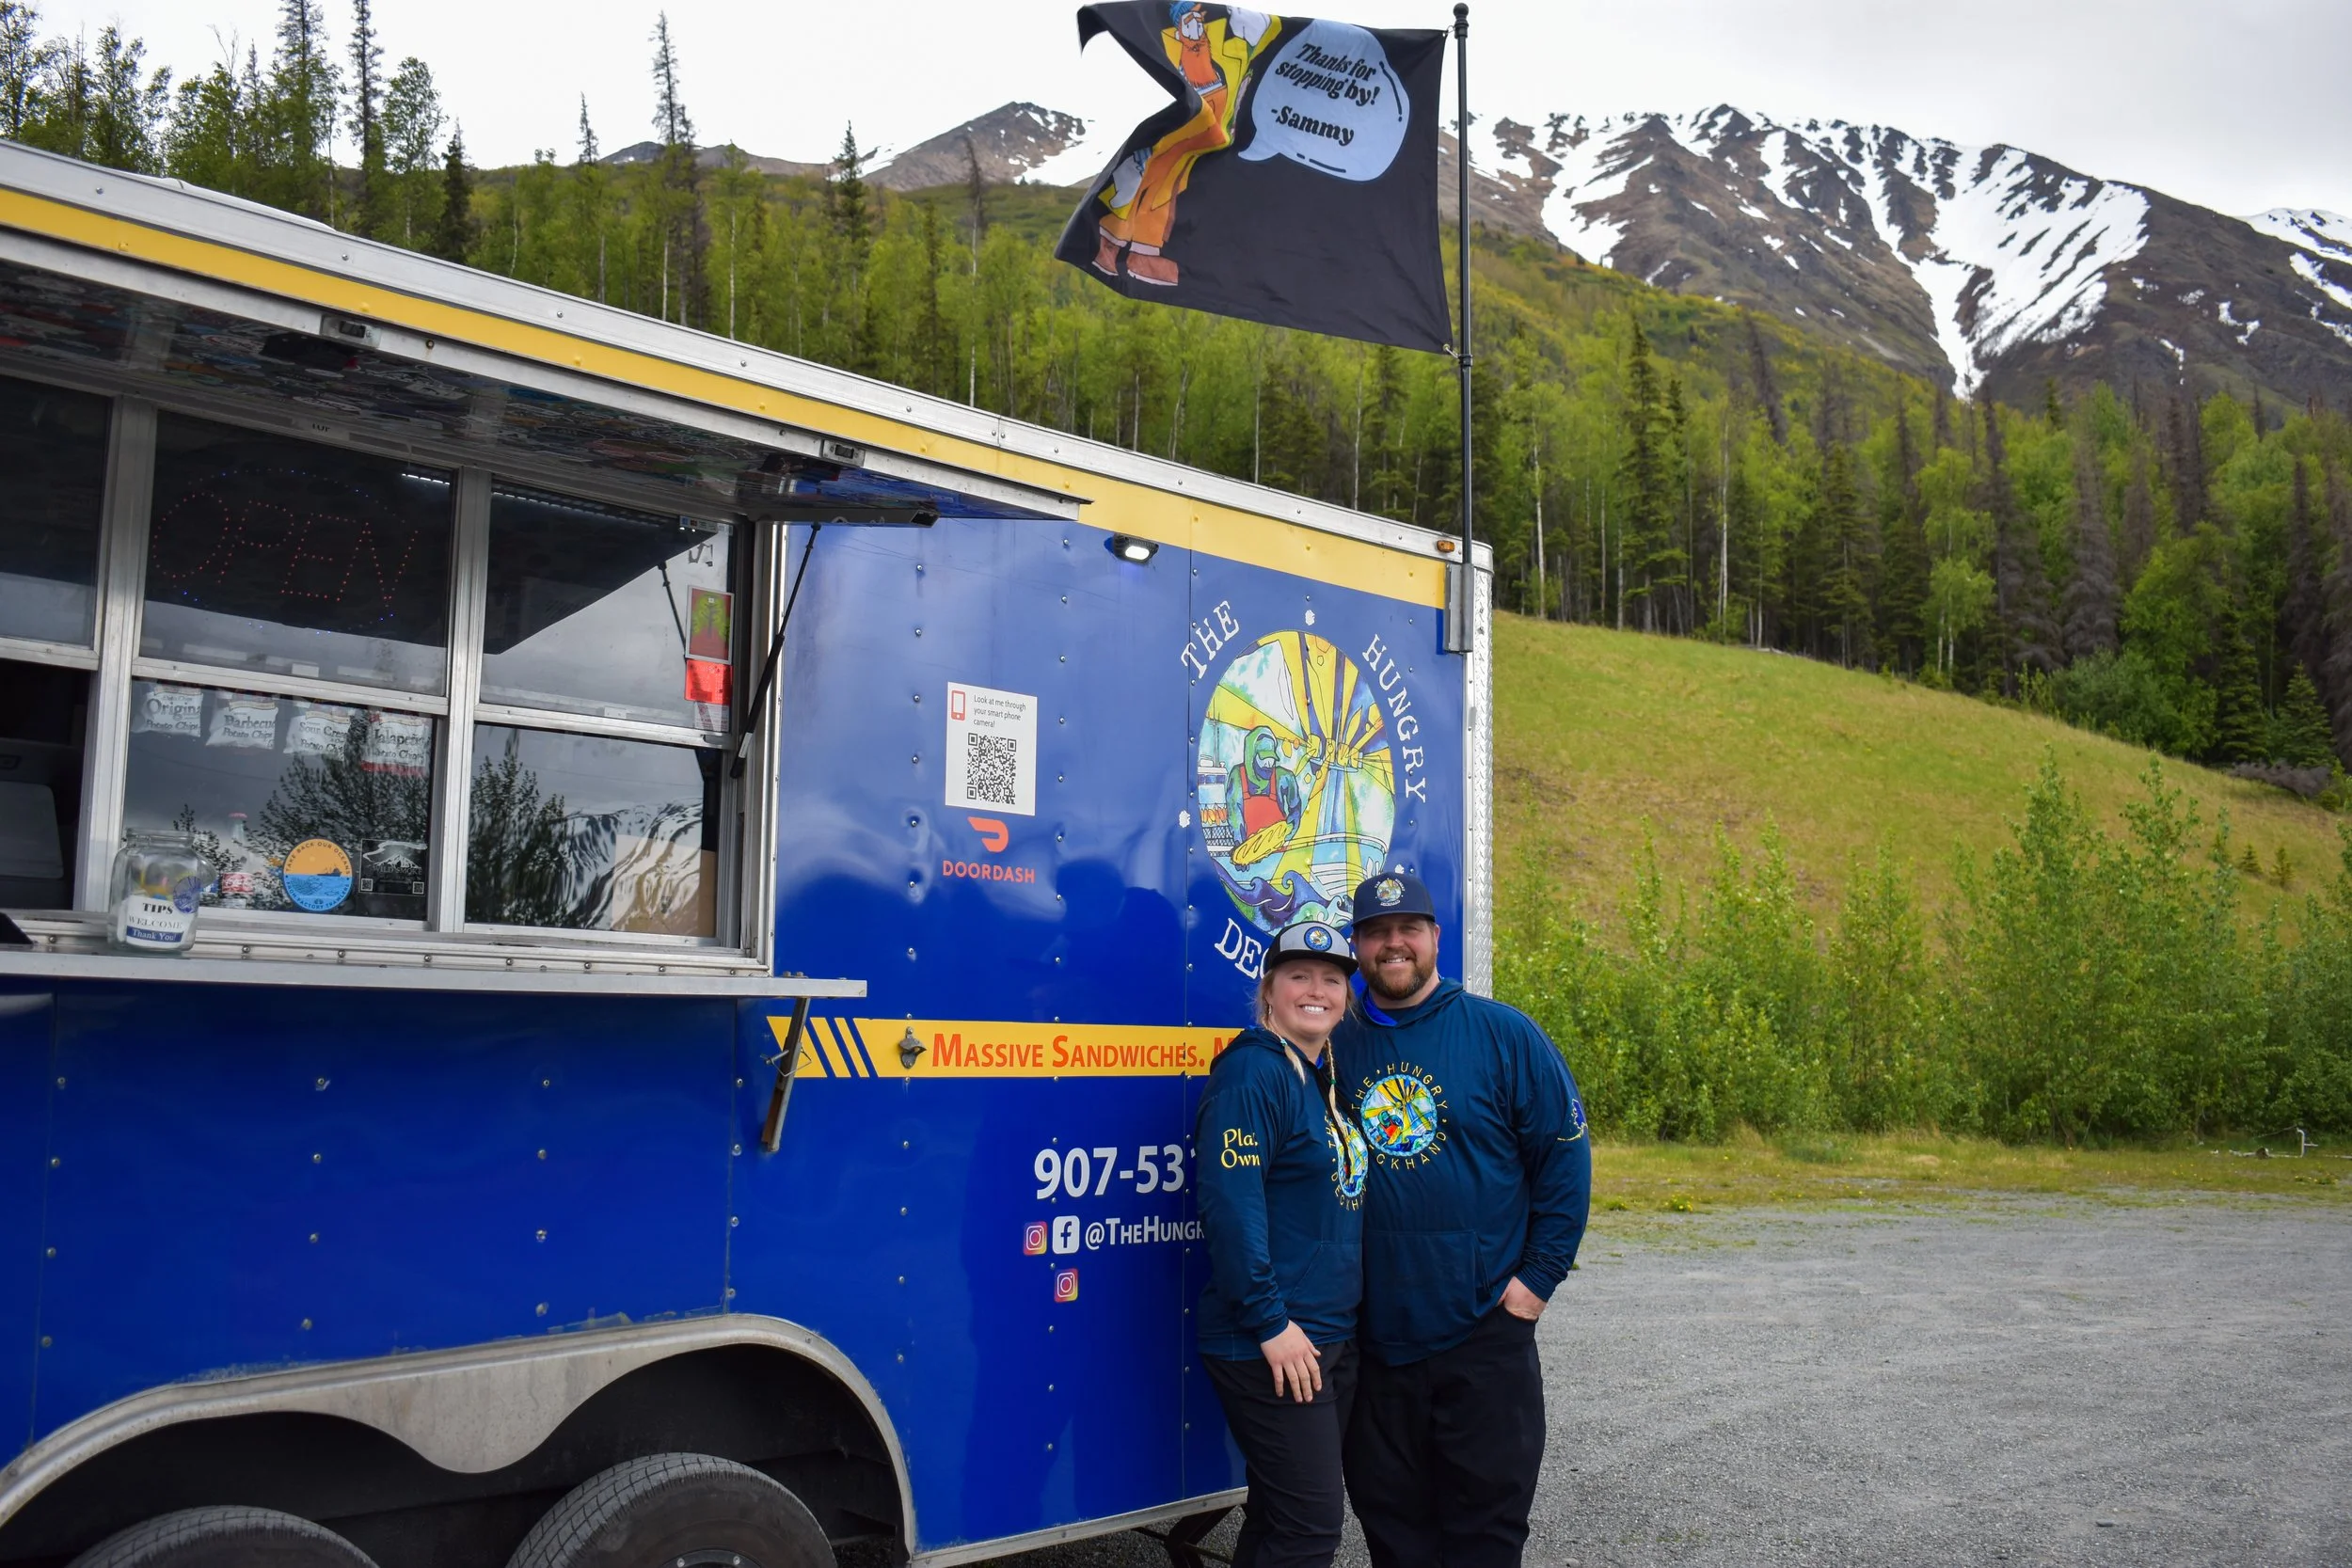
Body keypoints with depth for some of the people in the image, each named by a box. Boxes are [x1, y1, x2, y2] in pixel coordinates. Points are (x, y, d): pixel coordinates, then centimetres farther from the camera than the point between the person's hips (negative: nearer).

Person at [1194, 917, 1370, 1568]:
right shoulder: (1253, 1074, -14)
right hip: (1270, 1345, -9)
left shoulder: (1326, 1080, 14)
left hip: (1333, 1338, 9)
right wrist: (1270, 1323, -22)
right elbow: (1231, 1205, -22)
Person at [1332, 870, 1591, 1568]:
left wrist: (1539, 1274, -8)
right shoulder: (1335, 1048, 5)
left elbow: (1564, 1154, -3)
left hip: (1485, 1329, -3)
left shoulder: (1504, 1034, -4)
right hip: (1372, 1335, 3)